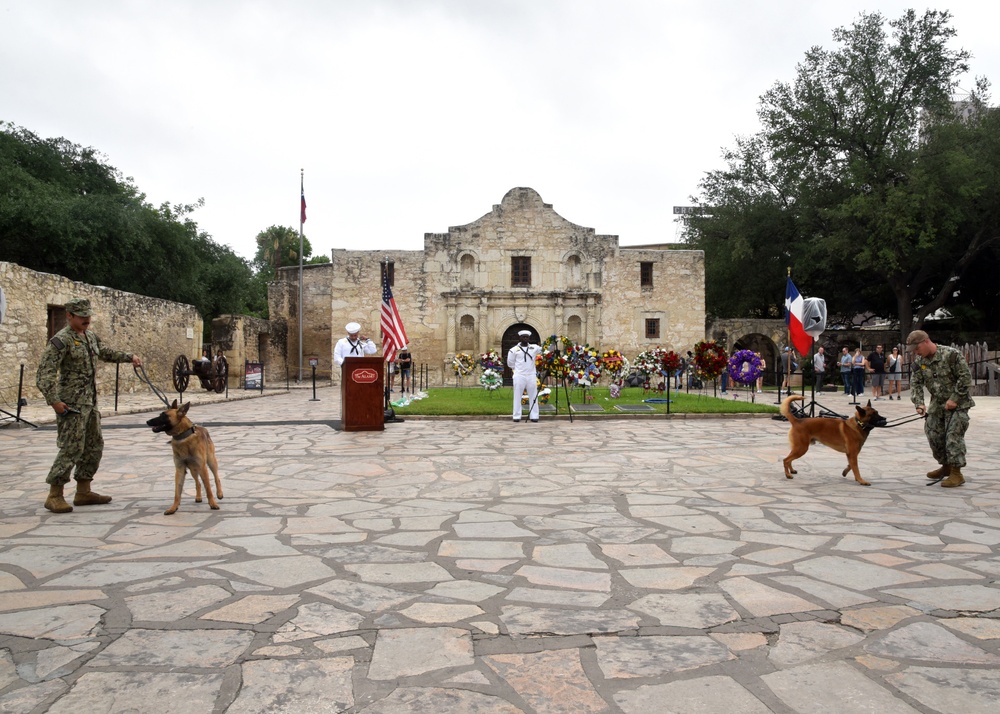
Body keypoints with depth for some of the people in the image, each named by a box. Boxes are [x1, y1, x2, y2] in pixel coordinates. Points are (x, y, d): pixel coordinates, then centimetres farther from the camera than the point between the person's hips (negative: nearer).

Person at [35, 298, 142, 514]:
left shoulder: (90, 336, 13)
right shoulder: (61, 340, -13)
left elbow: (106, 353, 33)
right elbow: (44, 373, -19)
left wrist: (129, 357, 21)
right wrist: (53, 400, -24)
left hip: (90, 402, 9)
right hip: (71, 404, -9)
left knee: (94, 447, 12)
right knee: (71, 449, -9)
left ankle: (83, 492, 21)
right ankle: (54, 496, 2)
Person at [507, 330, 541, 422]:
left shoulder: (534, 348, 8)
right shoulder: (514, 349, 2)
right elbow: (510, 363, 8)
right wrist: (518, 369, 11)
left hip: (531, 376, 2)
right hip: (519, 376, -2)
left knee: (533, 396, 3)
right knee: (517, 396, 0)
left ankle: (534, 416, 7)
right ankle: (517, 416, 4)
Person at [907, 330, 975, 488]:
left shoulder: (951, 354, -19)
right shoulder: (919, 362, -1)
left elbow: (965, 377, -18)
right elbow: (915, 384, -3)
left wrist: (954, 399, -20)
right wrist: (919, 403, -19)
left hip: (957, 403, -7)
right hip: (937, 404, 7)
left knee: (954, 436, -12)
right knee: (934, 435, 9)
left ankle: (956, 473, -7)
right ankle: (946, 466, 27)